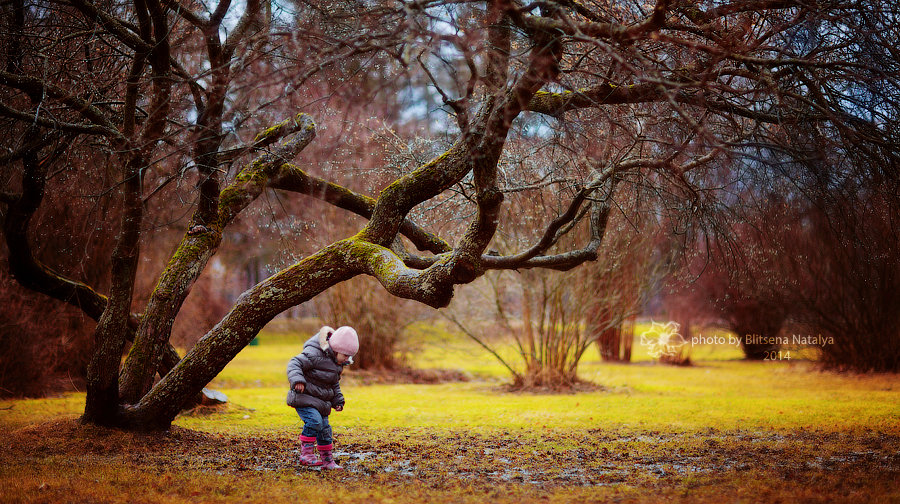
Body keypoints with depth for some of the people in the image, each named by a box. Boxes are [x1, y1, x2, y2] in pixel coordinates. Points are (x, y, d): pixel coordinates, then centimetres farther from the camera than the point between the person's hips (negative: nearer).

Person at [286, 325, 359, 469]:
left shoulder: (337, 363, 11)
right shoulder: (315, 354, -20)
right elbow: (294, 364, -25)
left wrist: (337, 400, 21)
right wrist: (297, 380, -40)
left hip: (320, 402, 8)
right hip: (304, 398, -8)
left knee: (325, 430, 10)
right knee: (314, 421, -27)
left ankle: (327, 460, 23)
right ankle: (306, 453, -20)